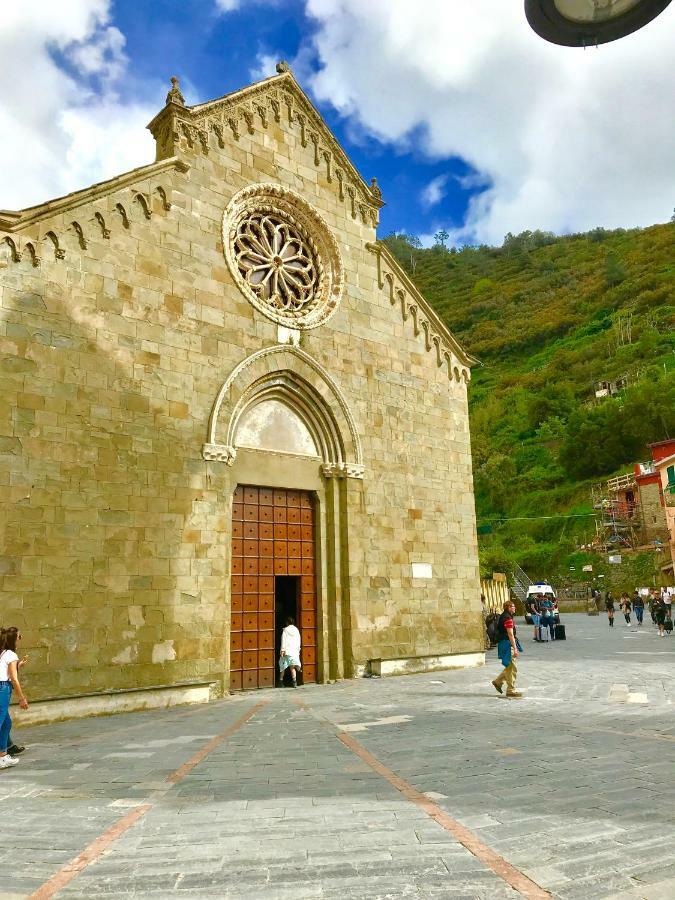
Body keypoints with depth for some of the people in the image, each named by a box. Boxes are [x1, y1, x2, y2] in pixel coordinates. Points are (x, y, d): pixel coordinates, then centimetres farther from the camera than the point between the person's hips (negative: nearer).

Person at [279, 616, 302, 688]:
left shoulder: (286, 630, -3)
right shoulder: (296, 630, 9)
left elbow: (283, 640, -8)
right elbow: (298, 642, 11)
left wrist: (282, 650, -9)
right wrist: (298, 650, 18)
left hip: (286, 651, -3)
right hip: (295, 651, 3)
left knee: (282, 667, 10)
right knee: (293, 667, 2)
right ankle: (294, 681, -14)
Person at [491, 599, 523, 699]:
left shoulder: (503, 616, 13)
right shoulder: (508, 618, -19)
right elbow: (510, 634, -22)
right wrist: (515, 648, -21)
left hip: (503, 643, 10)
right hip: (508, 644, -10)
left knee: (510, 667, 18)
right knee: (511, 668, -2)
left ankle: (498, 682, 23)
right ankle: (511, 690, 5)